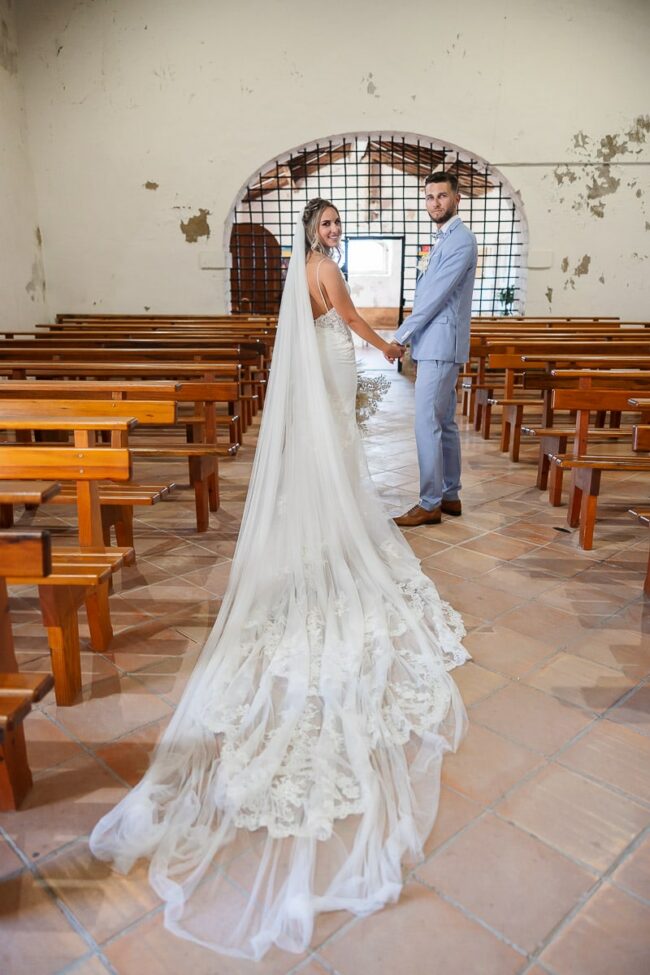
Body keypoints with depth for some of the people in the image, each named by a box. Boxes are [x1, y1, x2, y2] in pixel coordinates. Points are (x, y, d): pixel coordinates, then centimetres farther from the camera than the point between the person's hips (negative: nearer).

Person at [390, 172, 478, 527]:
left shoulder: (461, 239, -11)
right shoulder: (444, 239, 20)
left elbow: (435, 296, -17)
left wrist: (400, 337, -13)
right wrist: (409, 337, 14)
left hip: (441, 345, -10)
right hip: (435, 344, 10)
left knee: (427, 424, -9)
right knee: (444, 423, 13)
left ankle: (430, 504, -2)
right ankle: (450, 496, 21)